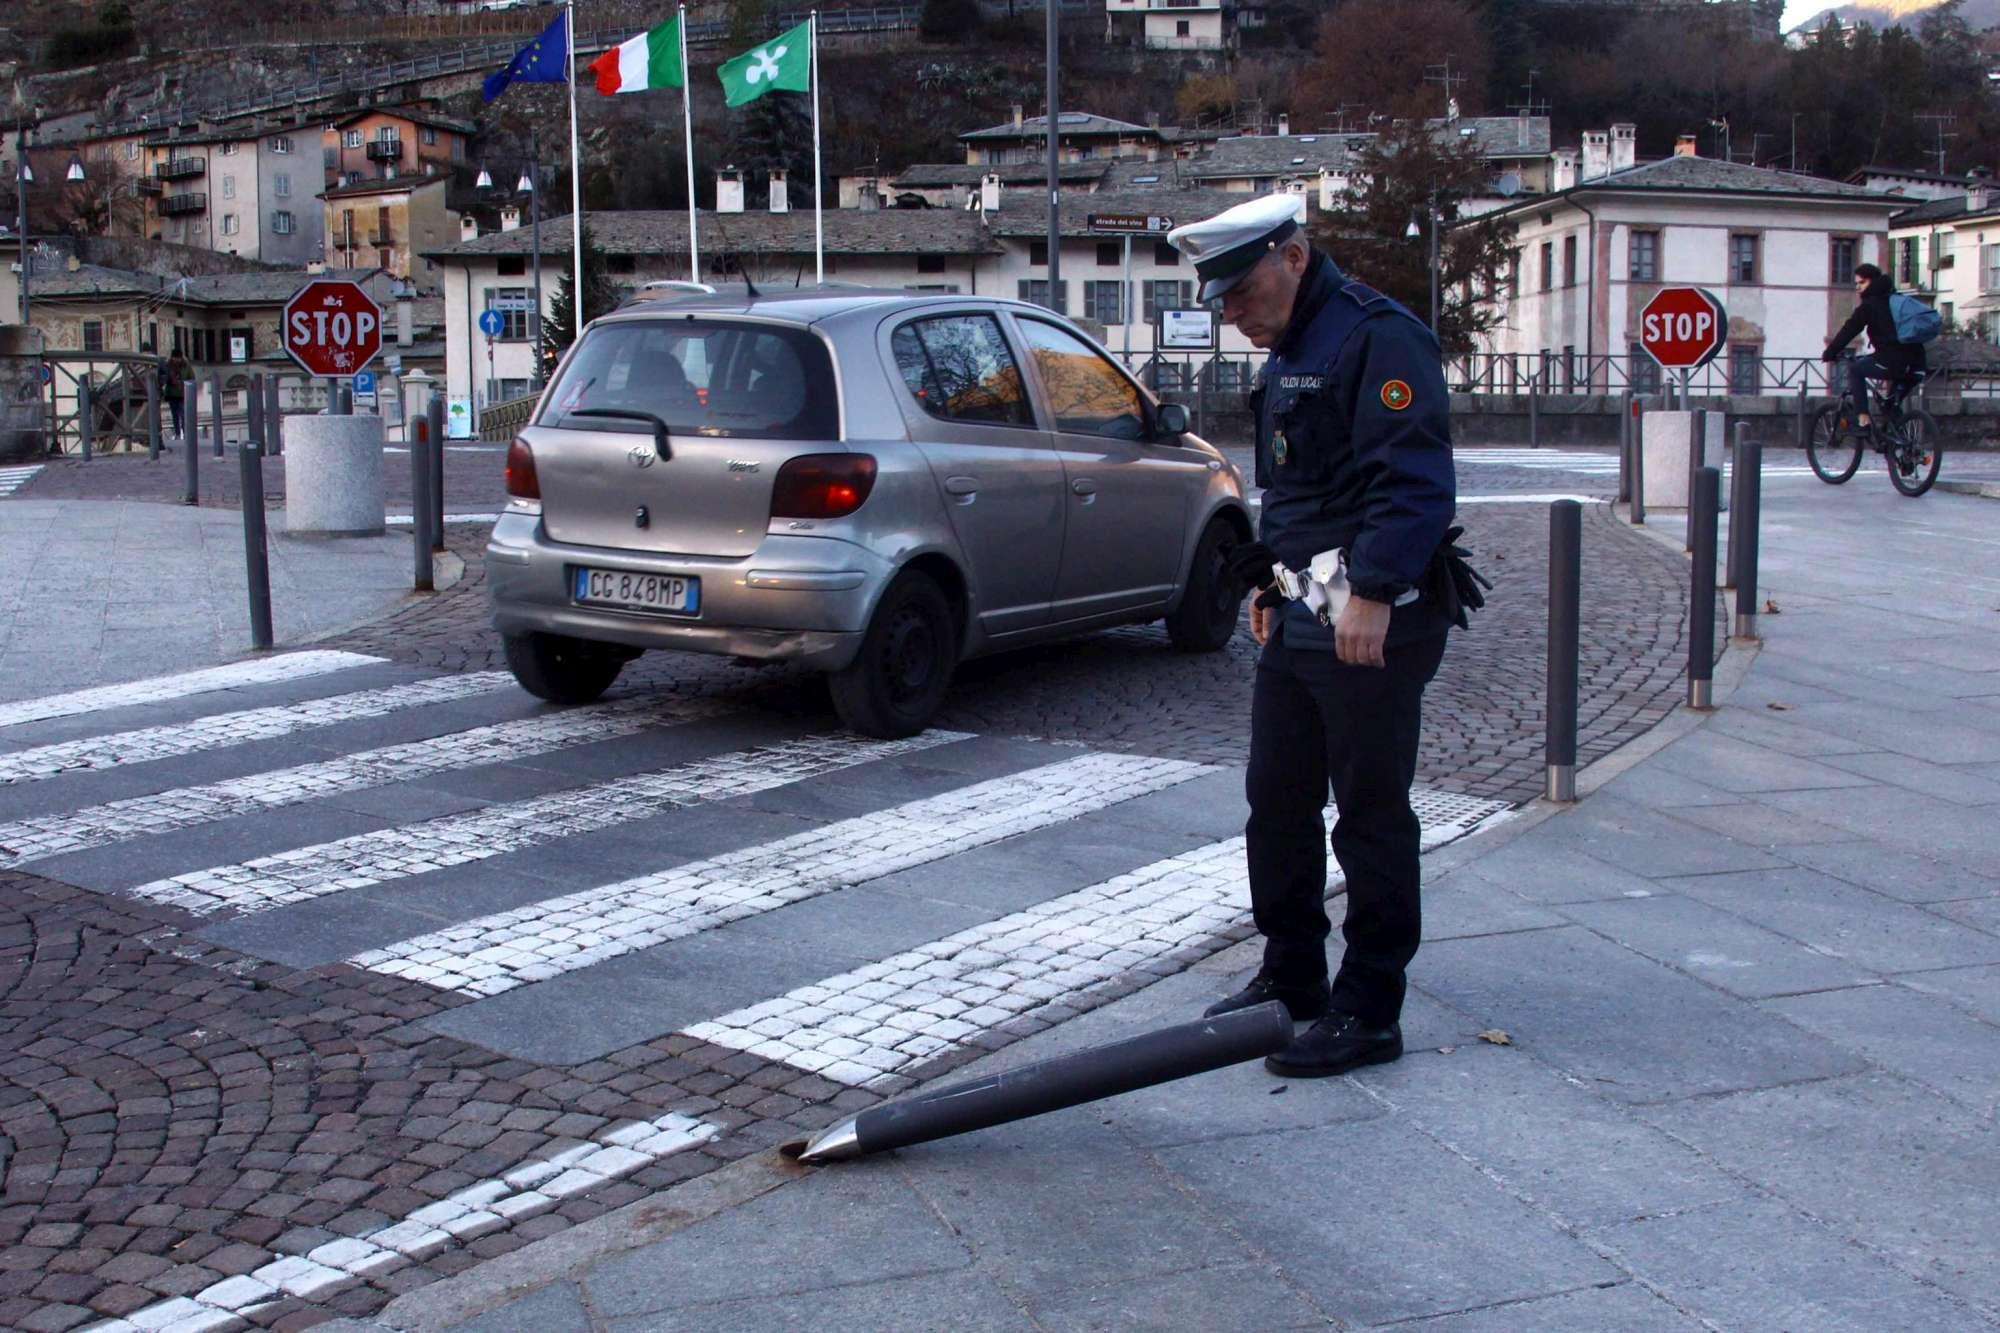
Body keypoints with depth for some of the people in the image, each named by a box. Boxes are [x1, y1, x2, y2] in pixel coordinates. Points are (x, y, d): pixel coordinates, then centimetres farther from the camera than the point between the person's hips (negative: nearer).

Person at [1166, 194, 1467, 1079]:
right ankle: (1291, 979, 29)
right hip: (1300, 618, 10)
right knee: (1277, 801, 15)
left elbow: (1415, 481, -23)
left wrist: (1372, 592, -28)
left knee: (1371, 814, -3)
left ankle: (1368, 1014, 6)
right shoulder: (1288, 353, 19)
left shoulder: (1378, 338, -14)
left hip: (1374, 622, -10)